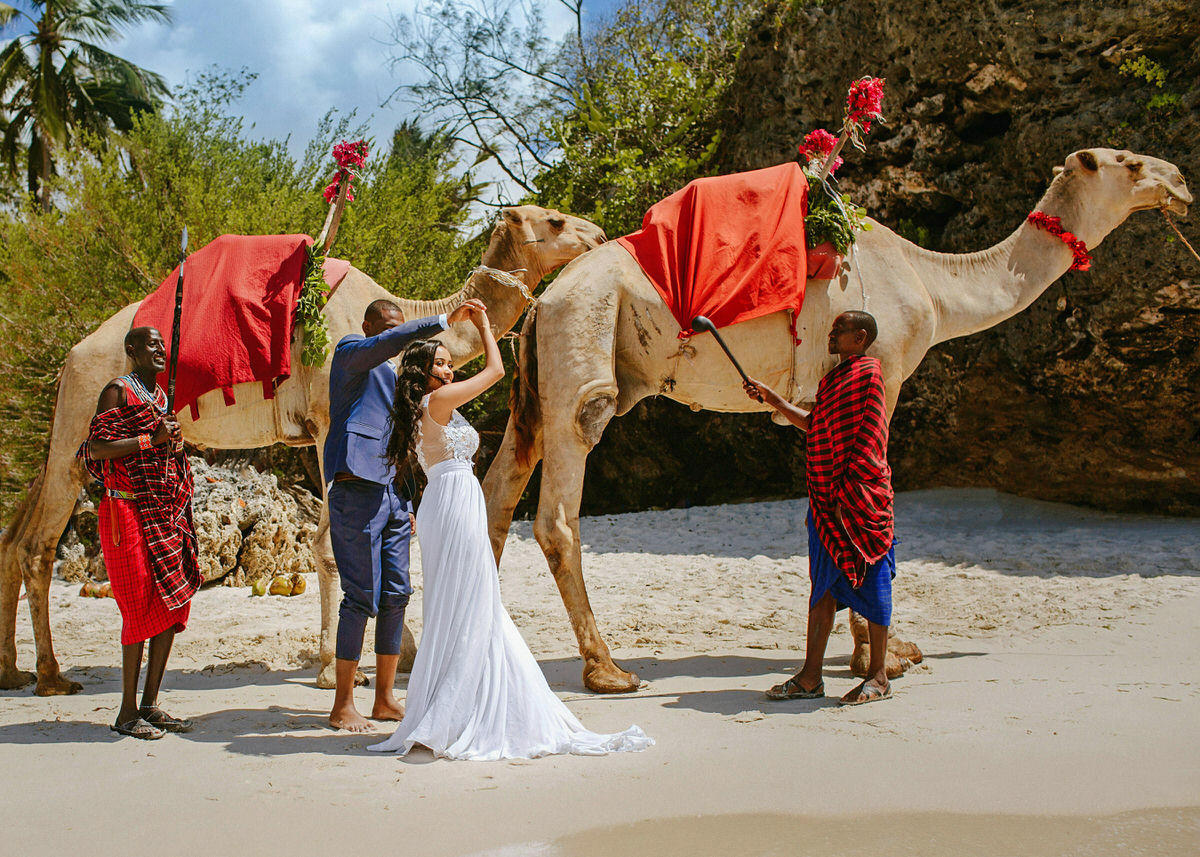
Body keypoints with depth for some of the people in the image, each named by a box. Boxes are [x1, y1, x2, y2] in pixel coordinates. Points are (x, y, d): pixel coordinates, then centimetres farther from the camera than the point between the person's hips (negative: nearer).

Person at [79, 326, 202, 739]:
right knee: (142, 608, -9)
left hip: (164, 511, 8)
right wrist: (151, 439, -18)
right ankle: (127, 712, 0)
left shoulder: (161, 395, 19)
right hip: (127, 509, -8)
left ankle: (150, 704, 12)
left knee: (173, 604, 4)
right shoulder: (118, 390, -5)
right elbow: (94, 449, -15)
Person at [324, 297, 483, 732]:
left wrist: (409, 503, 22)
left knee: (396, 596, 7)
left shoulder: (390, 375, 25)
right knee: (361, 597, -8)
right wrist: (446, 320, -24)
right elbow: (391, 342, -21)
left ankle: (385, 700, 15)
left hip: (391, 496, 9)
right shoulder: (350, 351, 2)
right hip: (357, 490, -8)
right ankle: (342, 707, 0)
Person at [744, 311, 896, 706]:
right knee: (823, 581, 8)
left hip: (860, 496, -9)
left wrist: (847, 493, -18)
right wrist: (773, 399, 31)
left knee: (870, 580, -1)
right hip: (827, 496, 9)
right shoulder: (833, 378, 18)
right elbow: (816, 426, 30)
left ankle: (878, 676, 8)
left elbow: (867, 440, -14)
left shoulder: (867, 373, -8)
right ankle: (810, 677, 12)